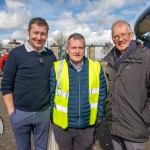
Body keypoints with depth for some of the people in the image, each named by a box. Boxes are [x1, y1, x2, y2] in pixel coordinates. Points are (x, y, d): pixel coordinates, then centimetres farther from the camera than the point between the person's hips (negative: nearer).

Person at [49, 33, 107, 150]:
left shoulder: (96, 67, -5)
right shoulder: (57, 68, -9)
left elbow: (102, 94, 2)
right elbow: (50, 95, -3)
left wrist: (99, 116, 4)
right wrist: (51, 117, -1)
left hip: (87, 125, 1)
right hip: (62, 125, 0)